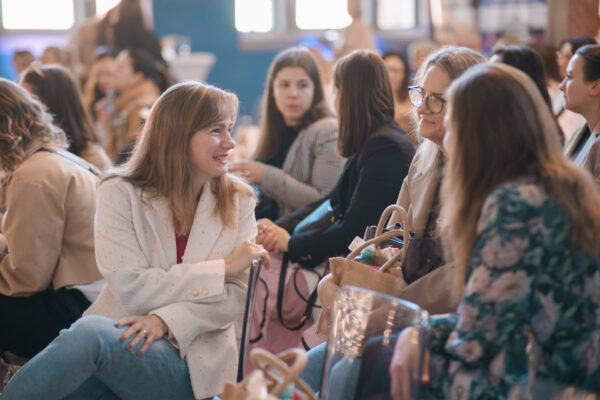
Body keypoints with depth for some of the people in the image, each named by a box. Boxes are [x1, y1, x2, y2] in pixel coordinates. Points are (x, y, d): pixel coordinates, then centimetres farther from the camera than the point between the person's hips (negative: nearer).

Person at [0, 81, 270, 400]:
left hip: (190, 362, 0)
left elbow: (236, 297, -1)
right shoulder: (120, 194, 1)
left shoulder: (239, 203, 7)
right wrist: (221, 269, -10)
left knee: (91, 333, -32)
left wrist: (166, 320, -19)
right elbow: (131, 290, -10)